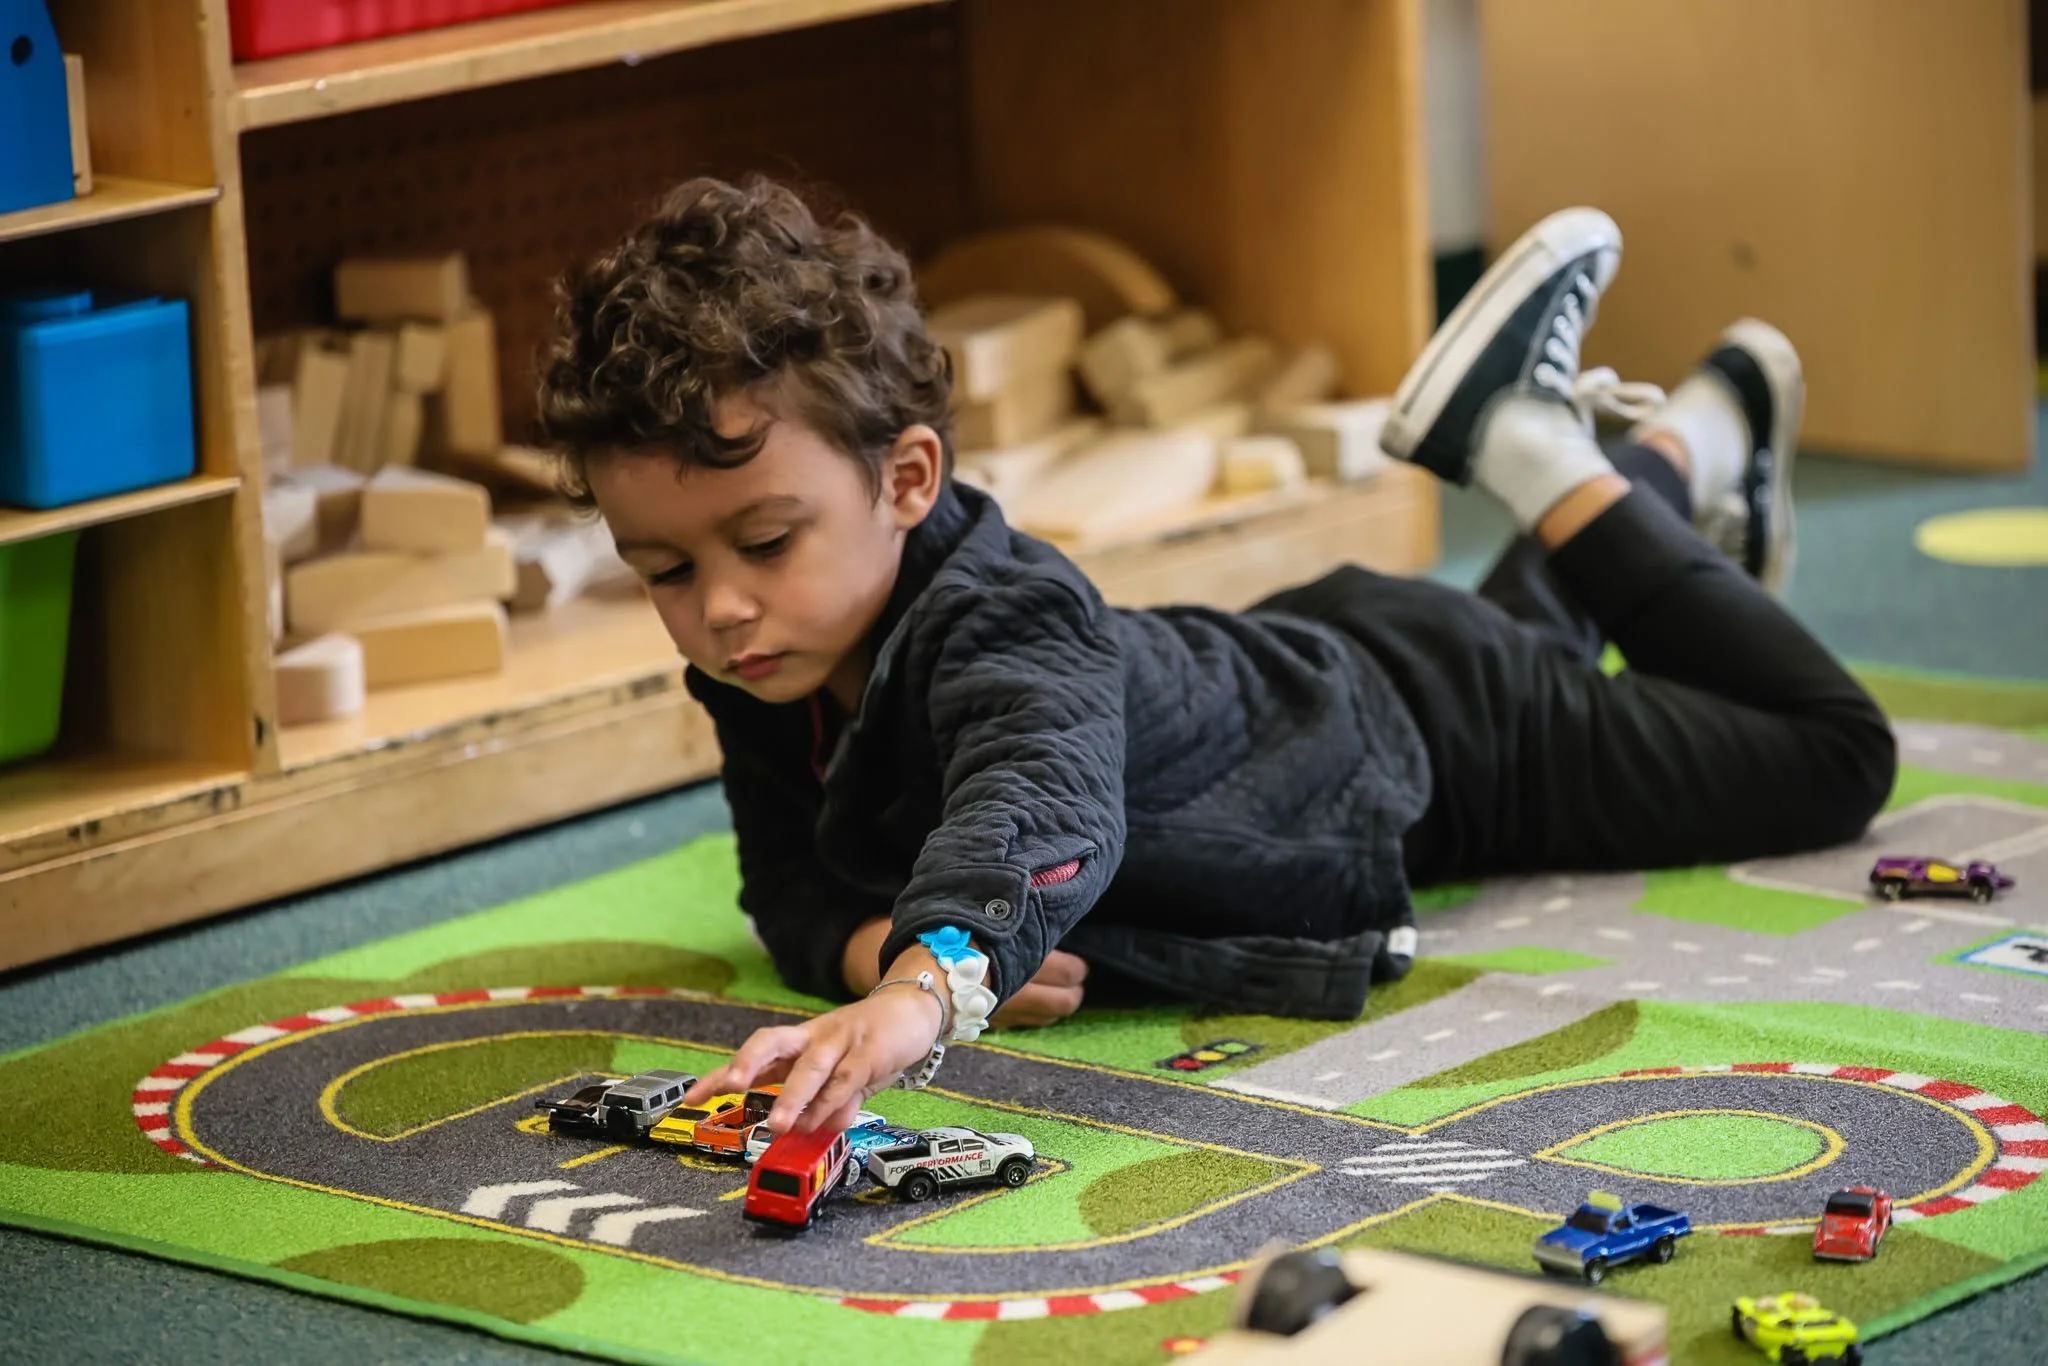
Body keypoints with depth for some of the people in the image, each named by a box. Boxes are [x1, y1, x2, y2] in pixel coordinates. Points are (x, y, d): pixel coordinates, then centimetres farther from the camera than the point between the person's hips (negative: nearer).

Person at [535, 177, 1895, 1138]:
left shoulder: (1004, 624, -48)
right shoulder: (762, 672, -24)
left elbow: (1042, 811, -69)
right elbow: (787, 882, -13)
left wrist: (927, 984, -90)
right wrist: (873, 948, -38)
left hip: (1412, 720, -7)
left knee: (1832, 755, 12)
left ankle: (1549, 462, 22)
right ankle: (1671, 465, 59)